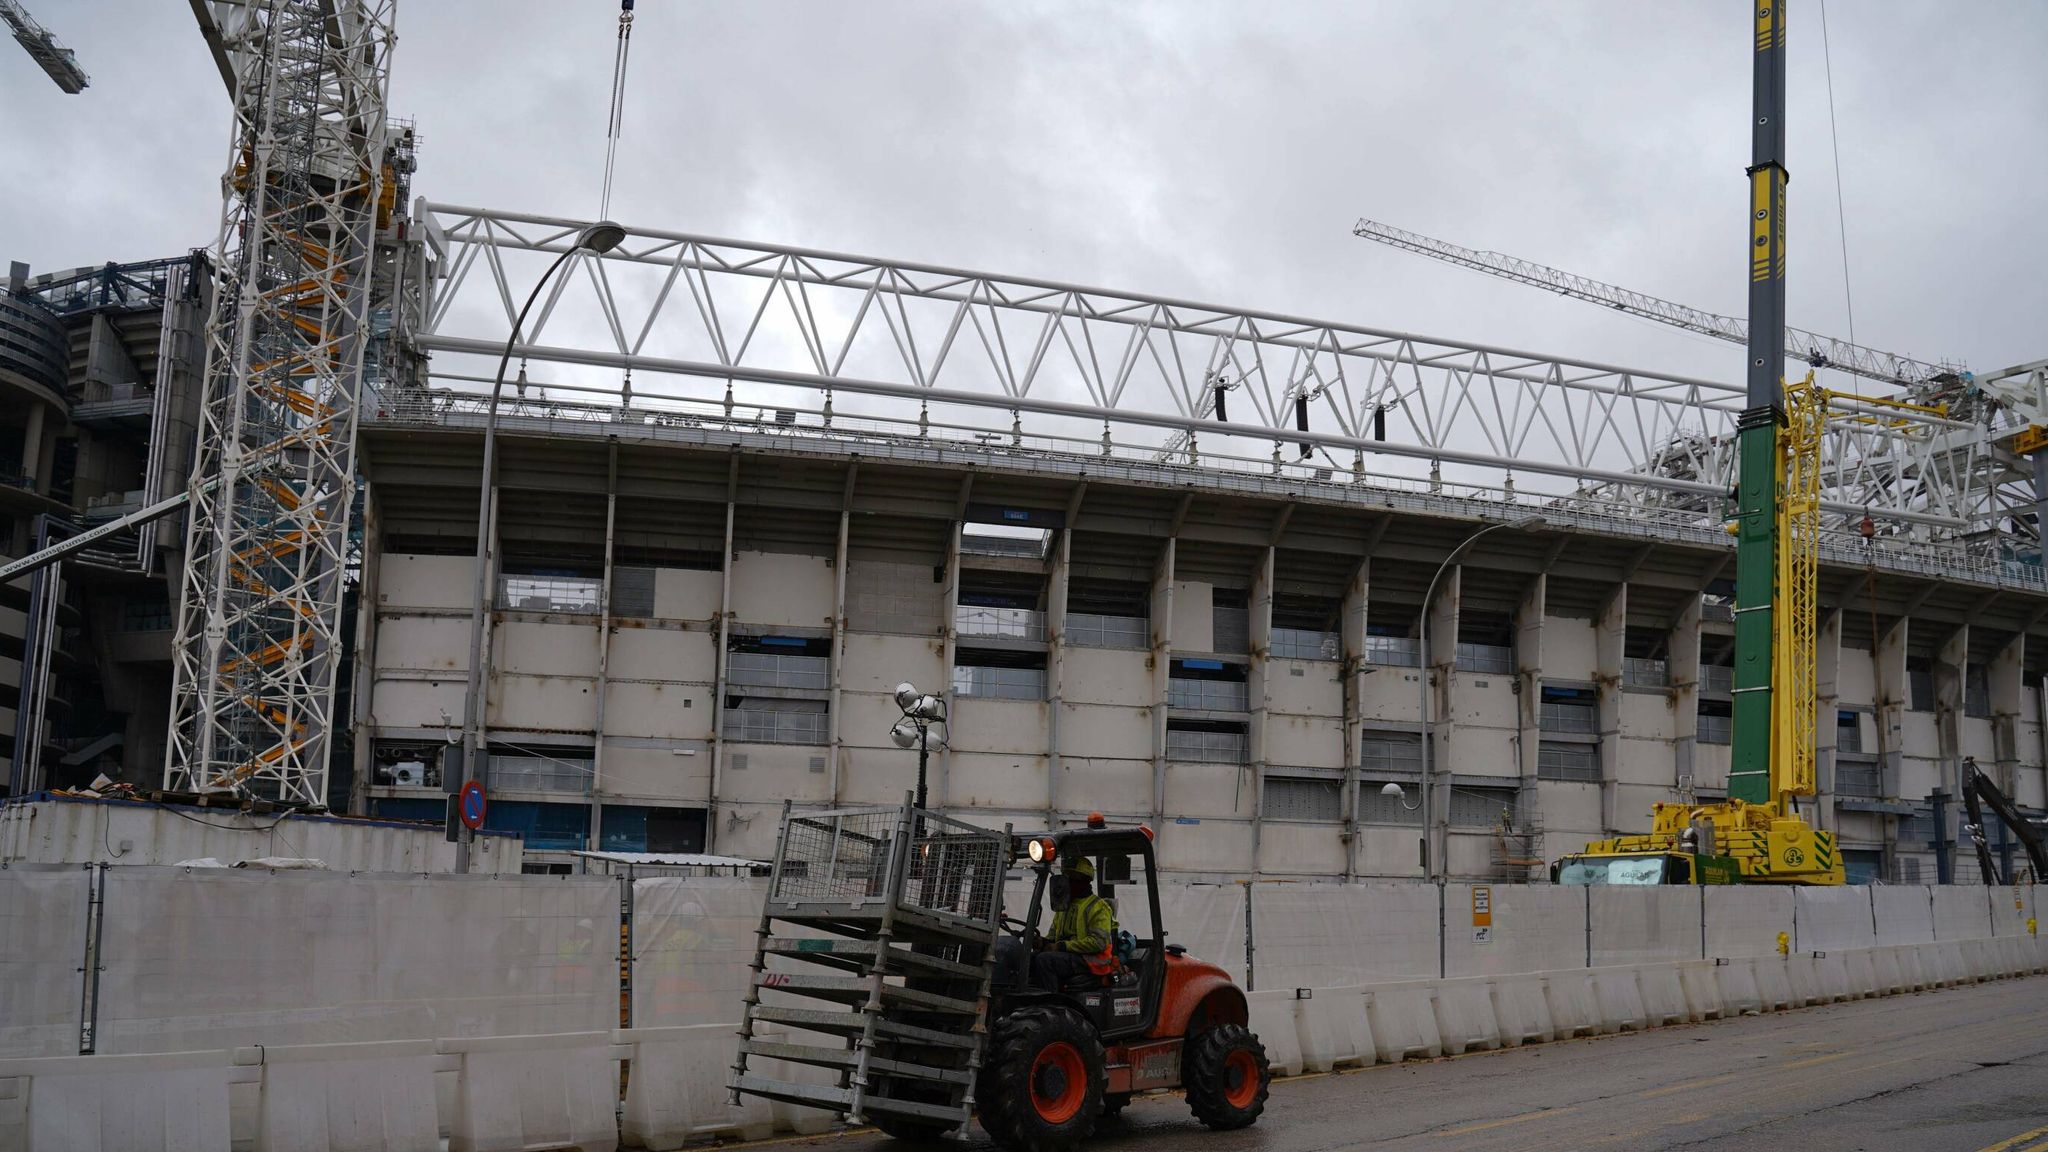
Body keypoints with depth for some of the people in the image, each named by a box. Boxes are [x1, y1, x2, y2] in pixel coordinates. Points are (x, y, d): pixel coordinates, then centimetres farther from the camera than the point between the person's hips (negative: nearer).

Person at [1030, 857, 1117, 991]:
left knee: (1044, 960, -29)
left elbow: (1099, 942, -18)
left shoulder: (1098, 907, -7)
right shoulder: (1064, 906, 22)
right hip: (1065, 955, 8)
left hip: (1088, 961, -8)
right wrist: (1042, 941, 0)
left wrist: (1062, 946, -19)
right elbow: (1053, 934, 27)